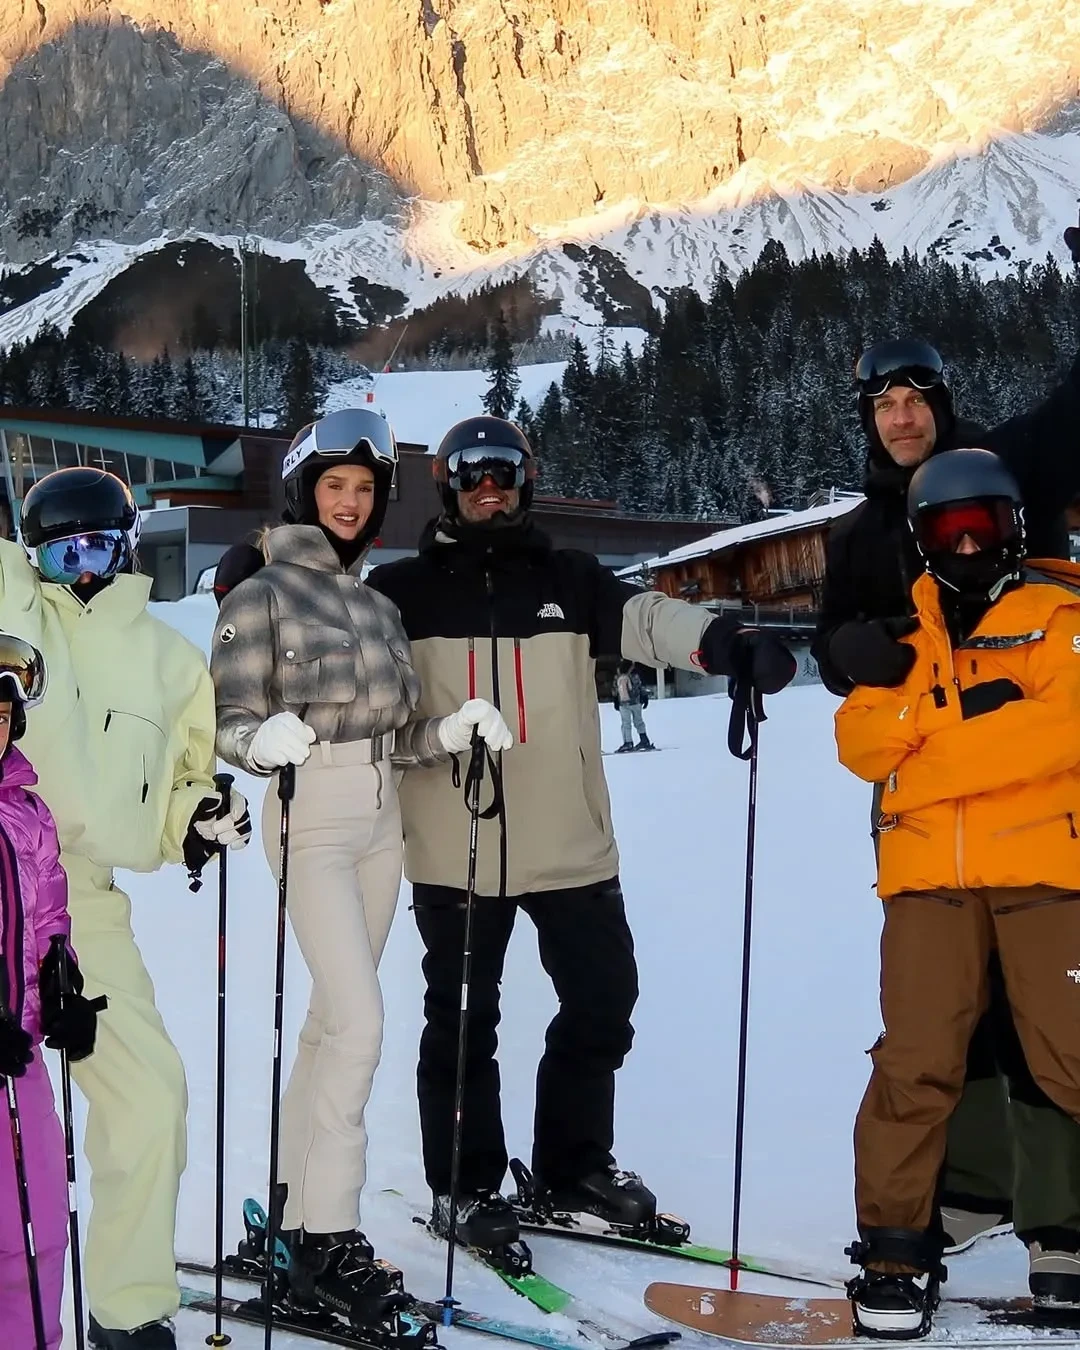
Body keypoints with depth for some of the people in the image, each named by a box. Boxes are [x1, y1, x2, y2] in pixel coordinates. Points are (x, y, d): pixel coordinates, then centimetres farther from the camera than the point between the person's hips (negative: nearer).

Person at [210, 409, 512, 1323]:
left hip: (382, 821, 7)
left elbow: (396, 734, 12)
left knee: (334, 1021, 10)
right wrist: (263, 743, -32)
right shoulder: (262, 593, -5)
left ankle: (296, 1213, 21)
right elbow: (230, 719, -11)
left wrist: (454, 730, -7)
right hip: (312, 819, -7)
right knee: (361, 1020, -16)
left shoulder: (379, 604, 14)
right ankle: (329, 1238, -8)